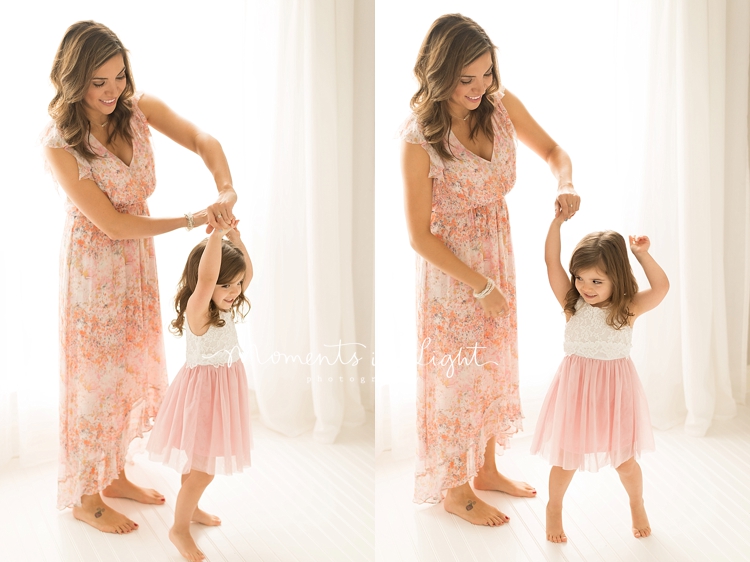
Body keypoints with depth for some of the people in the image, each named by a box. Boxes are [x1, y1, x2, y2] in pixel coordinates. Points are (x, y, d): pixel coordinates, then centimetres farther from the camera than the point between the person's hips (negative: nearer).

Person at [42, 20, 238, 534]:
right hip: (94, 266, -6)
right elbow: (113, 224, -23)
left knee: (131, 371, 18)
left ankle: (115, 475, 40)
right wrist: (191, 220, -22)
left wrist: (226, 190, -34)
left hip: (137, 261, 6)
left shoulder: (139, 108, -8)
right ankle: (85, 498, 28)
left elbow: (202, 140, -14)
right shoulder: (59, 144, -22)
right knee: (97, 377, 7)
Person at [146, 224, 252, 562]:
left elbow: (247, 273, 9)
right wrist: (216, 232, -41)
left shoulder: (225, 308, 2)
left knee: (204, 464, 21)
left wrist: (235, 237, -3)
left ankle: (190, 508, 43)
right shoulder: (197, 311, -23)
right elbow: (205, 279, -42)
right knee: (202, 470, 1)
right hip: (203, 394, -8)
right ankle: (179, 528, 19)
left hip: (223, 391, 8)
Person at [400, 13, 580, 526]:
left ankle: (487, 468, 42)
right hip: (451, 270, -6)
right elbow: (420, 236, -20)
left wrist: (566, 184, -19)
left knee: (494, 365, 20)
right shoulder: (420, 138, -25)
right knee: (458, 375, 9)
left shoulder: (502, 105, -10)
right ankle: (455, 490, 31)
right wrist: (480, 286, -17)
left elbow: (552, 150, 4)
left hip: (499, 258, 6)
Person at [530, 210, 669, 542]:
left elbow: (661, 288, -22)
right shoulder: (571, 303, -7)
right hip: (576, 389, 0)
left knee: (624, 460, 13)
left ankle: (637, 506, 41)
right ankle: (554, 508, 34)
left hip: (614, 391, 0)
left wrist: (642, 255, -27)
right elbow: (551, 262, -14)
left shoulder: (628, 308, -8)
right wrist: (557, 222, -20)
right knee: (567, 458, 9)